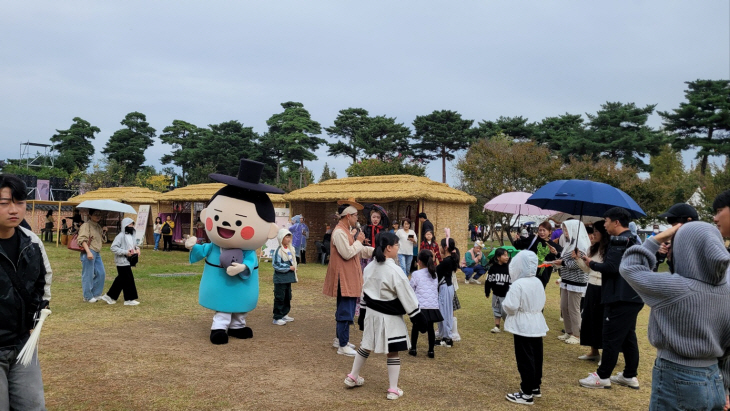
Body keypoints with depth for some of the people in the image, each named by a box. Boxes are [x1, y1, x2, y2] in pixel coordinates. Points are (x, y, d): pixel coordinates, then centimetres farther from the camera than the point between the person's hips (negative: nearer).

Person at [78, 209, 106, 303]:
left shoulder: (98, 227, 17)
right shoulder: (86, 225, -9)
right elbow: (82, 239, -18)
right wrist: (88, 252, -26)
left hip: (97, 253, 9)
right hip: (88, 253, -9)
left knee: (101, 273, 10)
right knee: (88, 275, -2)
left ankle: (96, 294, 21)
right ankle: (88, 297, 7)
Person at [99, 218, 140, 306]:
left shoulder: (131, 236, 13)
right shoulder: (121, 236, -14)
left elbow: (134, 245, 28)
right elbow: (113, 247, -19)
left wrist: (137, 249, 5)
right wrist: (125, 252, -23)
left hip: (128, 262, 9)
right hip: (122, 262, -9)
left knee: (121, 280, 15)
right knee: (128, 280, -5)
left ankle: (110, 296, 26)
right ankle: (129, 299, 5)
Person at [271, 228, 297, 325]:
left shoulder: (290, 249, 8)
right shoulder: (279, 251, -16)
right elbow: (276, 265, -20)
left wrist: (294, 268, 4)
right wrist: (289, 267, -17)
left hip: (288, 278, 8)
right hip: (280, 278, -8)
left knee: (287, 297, 16)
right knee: (279, 298, -3)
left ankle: (284, 315, 29)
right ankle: (277, 318, 4)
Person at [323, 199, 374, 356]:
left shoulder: (347, 231, 14)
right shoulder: (339, 232, -18)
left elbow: (358, 250, 21)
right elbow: (347, 253, -24)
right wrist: (359, 241, -12)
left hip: (350, 278, 11)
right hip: (344, 279, -11)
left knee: (344, 310, 19)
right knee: (346, 312, -6)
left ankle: (339, 339, 31)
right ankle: (343, 346, 1)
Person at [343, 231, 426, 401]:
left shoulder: (369, 267, 3)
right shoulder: (395, 271, -19)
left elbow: (365, 293, 10)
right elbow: (407, 297, -15)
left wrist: (362, 314, 19)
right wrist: (418, 318, -7)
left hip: (372, 313, 7)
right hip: (389, 317, -7)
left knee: (365, 346, 21)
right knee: (393, 352, 4)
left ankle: (352, 377, 34)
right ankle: (393, 390, 11)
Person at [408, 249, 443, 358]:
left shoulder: (416, 274, -7)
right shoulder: (434, 274, 9)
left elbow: (411, 289, 0)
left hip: (420, 305, -3)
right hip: (433, 306, 3)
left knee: (416, 327, 12)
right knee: (430, 328, 9)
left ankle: (413, 349, 18)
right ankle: (431, 350, 10)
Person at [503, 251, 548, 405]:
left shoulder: (518, 284, -21)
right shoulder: (538, 283, 4)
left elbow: (510, 306, -25)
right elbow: (542, 303, 14)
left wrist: (504, 304, -5)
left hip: (523, 327, -8)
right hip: (537, 324, 8)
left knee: (525, 359, -2)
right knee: (536, 357, 17)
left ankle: (526, 393, 3)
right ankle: (535, 387, 30)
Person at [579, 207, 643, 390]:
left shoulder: (619, 240, -16)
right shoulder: (634, 239, 15)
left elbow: (611, 267, -23)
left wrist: (591, 263, -8)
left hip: (620, 298, -10)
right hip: (632, 296, 10)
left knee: (611, 337, -3)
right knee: (628, 336, 15)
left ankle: (602, 376, 4)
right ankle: (630, 375, 22)